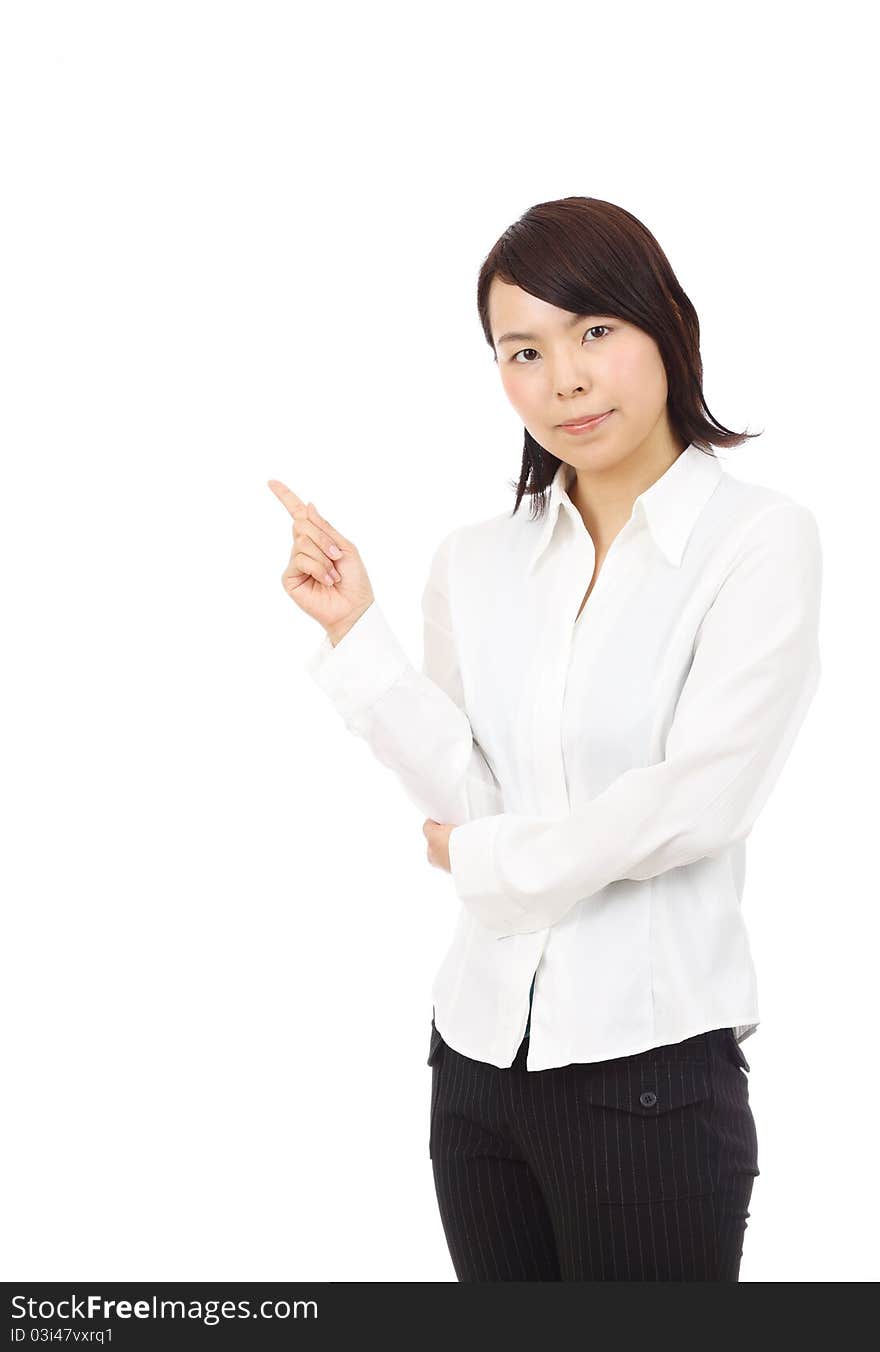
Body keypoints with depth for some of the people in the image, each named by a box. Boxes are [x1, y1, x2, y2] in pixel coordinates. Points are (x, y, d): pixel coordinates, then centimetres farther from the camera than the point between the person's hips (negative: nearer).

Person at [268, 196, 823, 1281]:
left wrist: (486, 857, -2)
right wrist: (354, 633, -7)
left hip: (652, 1065, -4)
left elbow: (698, 803, -14)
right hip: (480, 1049, 4)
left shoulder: (761, 538, -6)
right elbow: (465, 794, 0)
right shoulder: (477, 560, 6)